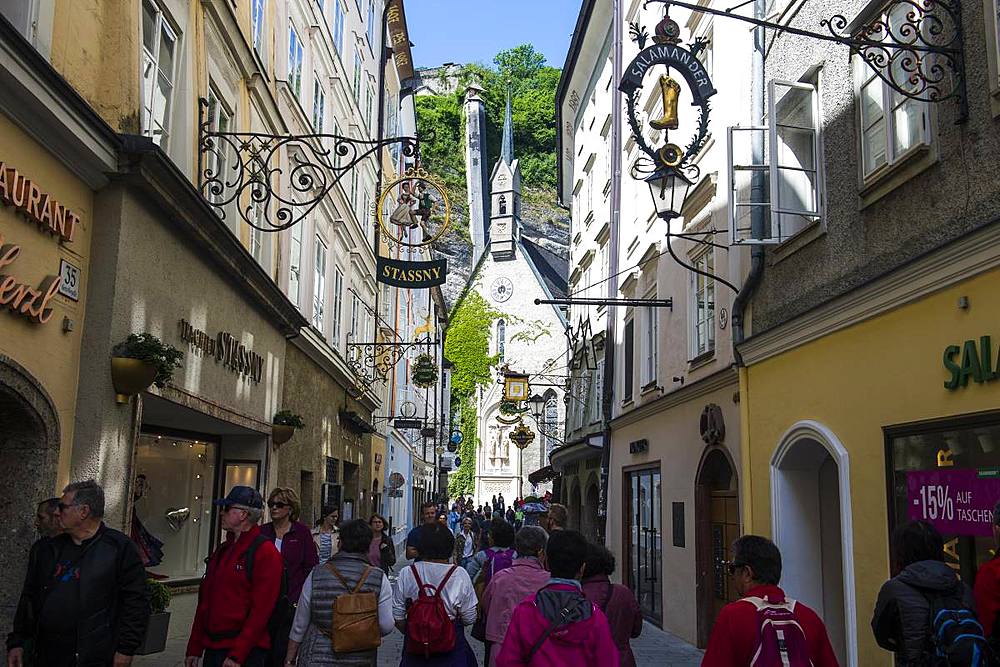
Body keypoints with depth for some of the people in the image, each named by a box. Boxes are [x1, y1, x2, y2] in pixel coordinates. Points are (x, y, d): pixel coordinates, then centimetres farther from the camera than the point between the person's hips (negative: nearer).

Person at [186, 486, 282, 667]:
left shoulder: (265, 552, -12)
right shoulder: (222, 550, 13)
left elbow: (260, 609, -17)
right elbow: (204, 602, 16)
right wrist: (194, 649, 13)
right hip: (212, 648, 7)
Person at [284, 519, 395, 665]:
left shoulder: (316, 575, -5)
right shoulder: (379, 578, -8)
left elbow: (299, 625, 2)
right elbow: (386, 626, -9)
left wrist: (289, 659, 13)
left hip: (317, 658, 0)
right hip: (361, 659, 0)